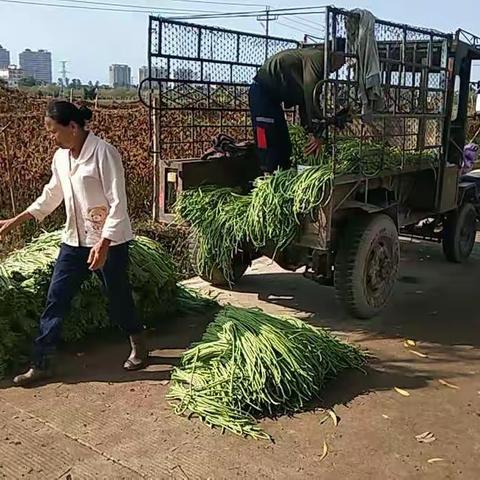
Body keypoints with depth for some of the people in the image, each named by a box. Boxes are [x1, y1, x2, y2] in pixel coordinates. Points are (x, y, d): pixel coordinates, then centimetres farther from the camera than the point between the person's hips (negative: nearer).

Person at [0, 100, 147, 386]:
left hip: (110, 241, -7)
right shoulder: (61, 157, 6)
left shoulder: (103, 153, -17)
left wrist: (103, 244, -25)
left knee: (119, 297, 7)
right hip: (75, 240, 7)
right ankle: (42, 364, 14)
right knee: (56, 298, 5)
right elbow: (51, 196, 19)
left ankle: (139, 347, 32)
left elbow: (118, 203, -20)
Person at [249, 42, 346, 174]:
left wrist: (311, 133, 7)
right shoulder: (317, 56, -13)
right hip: (262, 92, -11)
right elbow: (311, 96, -21)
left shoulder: (312, 56, 18)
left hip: (272, 96, 11)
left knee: (284, 146, 11)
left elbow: (304, 100, 16)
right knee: (269, 145, -15)